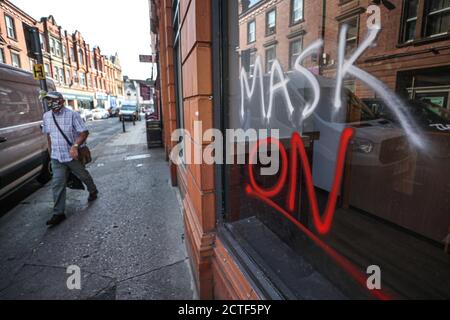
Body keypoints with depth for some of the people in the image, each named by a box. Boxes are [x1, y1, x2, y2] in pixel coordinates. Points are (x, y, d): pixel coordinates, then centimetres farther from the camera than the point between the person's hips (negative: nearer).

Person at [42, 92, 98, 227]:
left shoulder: (72, 114, -13)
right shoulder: (46, 116, 5)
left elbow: (84, 132, -15)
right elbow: (48, 135, 15)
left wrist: (75, 146, -28)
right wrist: (51, 152, 16)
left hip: (73, 155, -4)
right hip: (56, 157, 4)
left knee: (84, 176, 16)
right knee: (57, 184, 0)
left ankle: (93, 192, 44)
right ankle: (59, 213, 7)